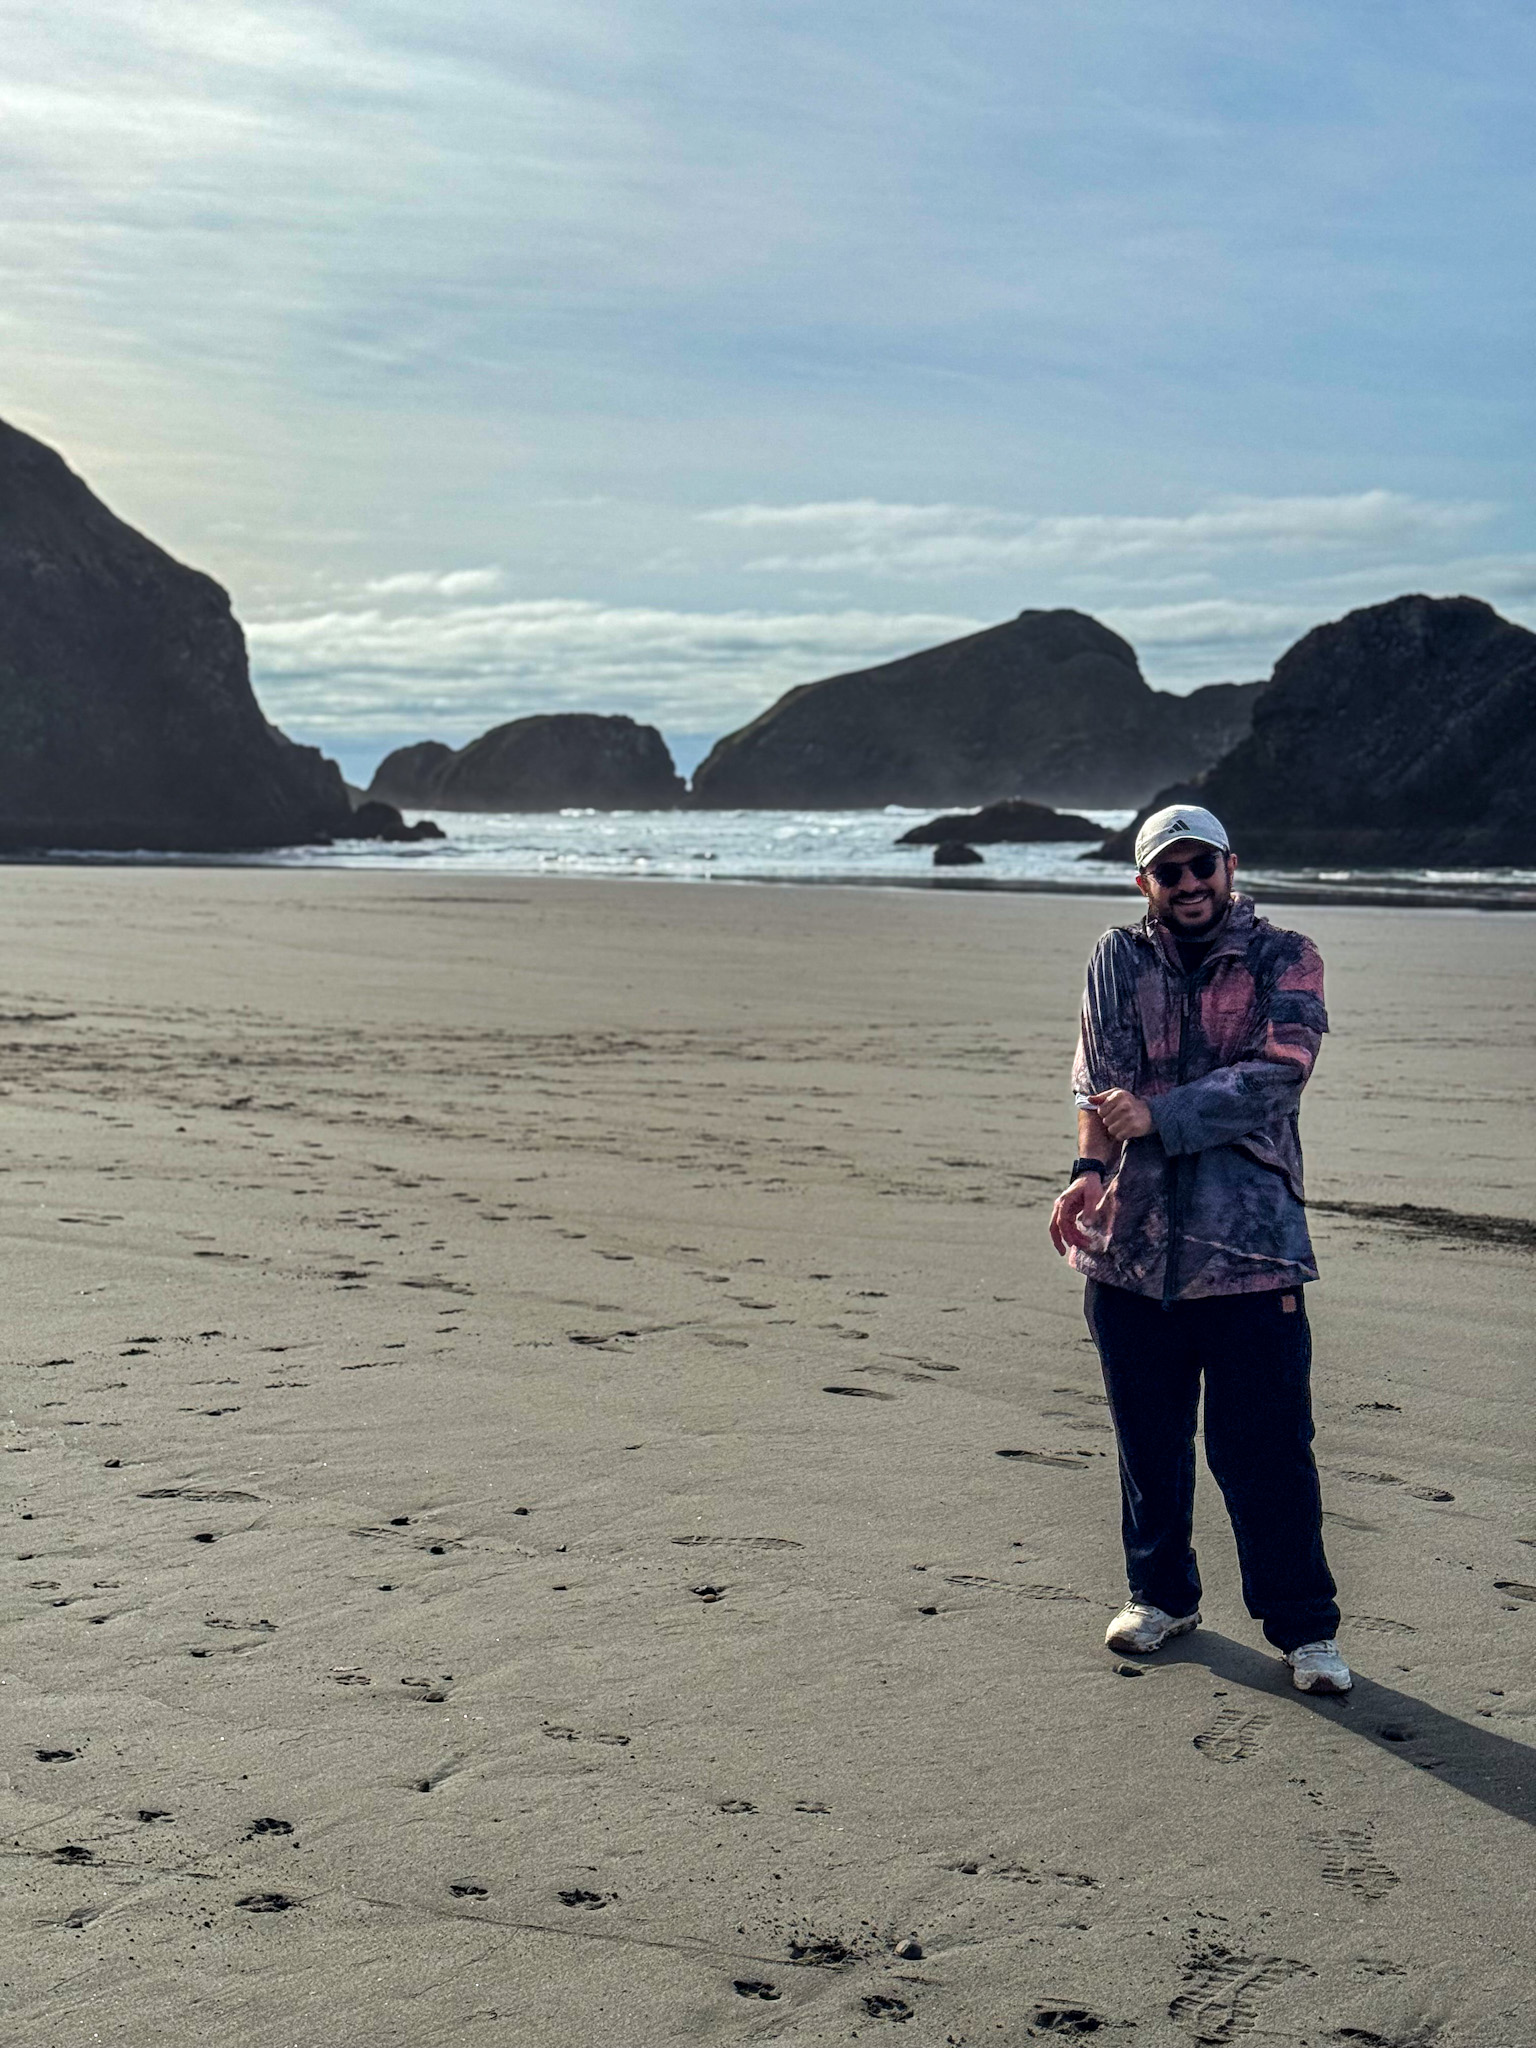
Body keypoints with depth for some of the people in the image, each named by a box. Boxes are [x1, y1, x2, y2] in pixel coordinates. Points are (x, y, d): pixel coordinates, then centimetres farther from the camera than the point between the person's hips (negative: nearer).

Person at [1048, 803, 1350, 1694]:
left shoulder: (1286, 961, 2)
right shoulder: (1119, 959, 8)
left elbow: (1275, 1078, -12)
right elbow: (1102, 1077, -5)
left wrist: (1158, 1114, -20)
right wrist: (1092, 1169, -22)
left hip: (1250, 1244, -2)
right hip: (1133, 1243, 3)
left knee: (1265, 1447, -1)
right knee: (1149, 1437, 14)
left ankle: (1305, 1626, 13)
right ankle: (1161, 1592, 33)